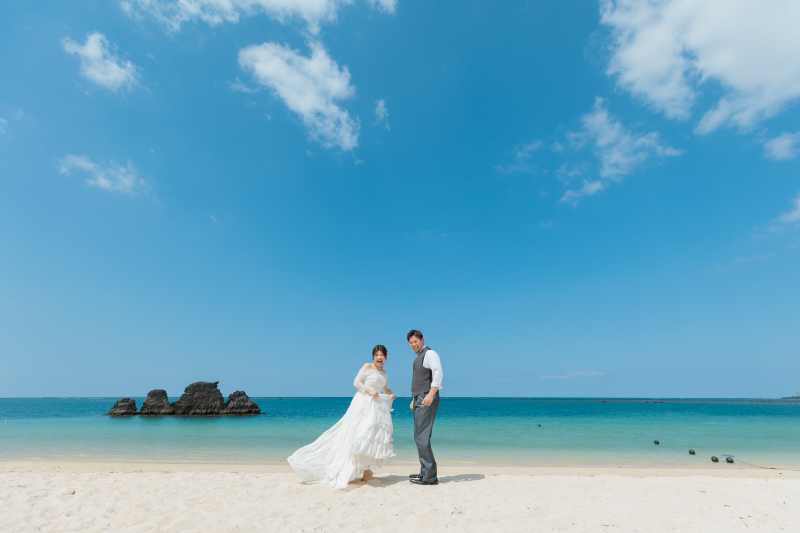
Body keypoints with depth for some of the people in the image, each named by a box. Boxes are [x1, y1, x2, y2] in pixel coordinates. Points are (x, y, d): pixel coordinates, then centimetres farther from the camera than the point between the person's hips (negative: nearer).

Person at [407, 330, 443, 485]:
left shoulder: (429, 353, -7)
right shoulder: (418, 358, 20)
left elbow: (438, 373, -21)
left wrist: (430, 395, -27)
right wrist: (414, 399, 20)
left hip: (427, 399, -10)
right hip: (419, 400, 10)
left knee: (422, 437, -9)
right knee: (419, 437, 13)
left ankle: (429, 476, -2)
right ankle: (425, 472, 23)